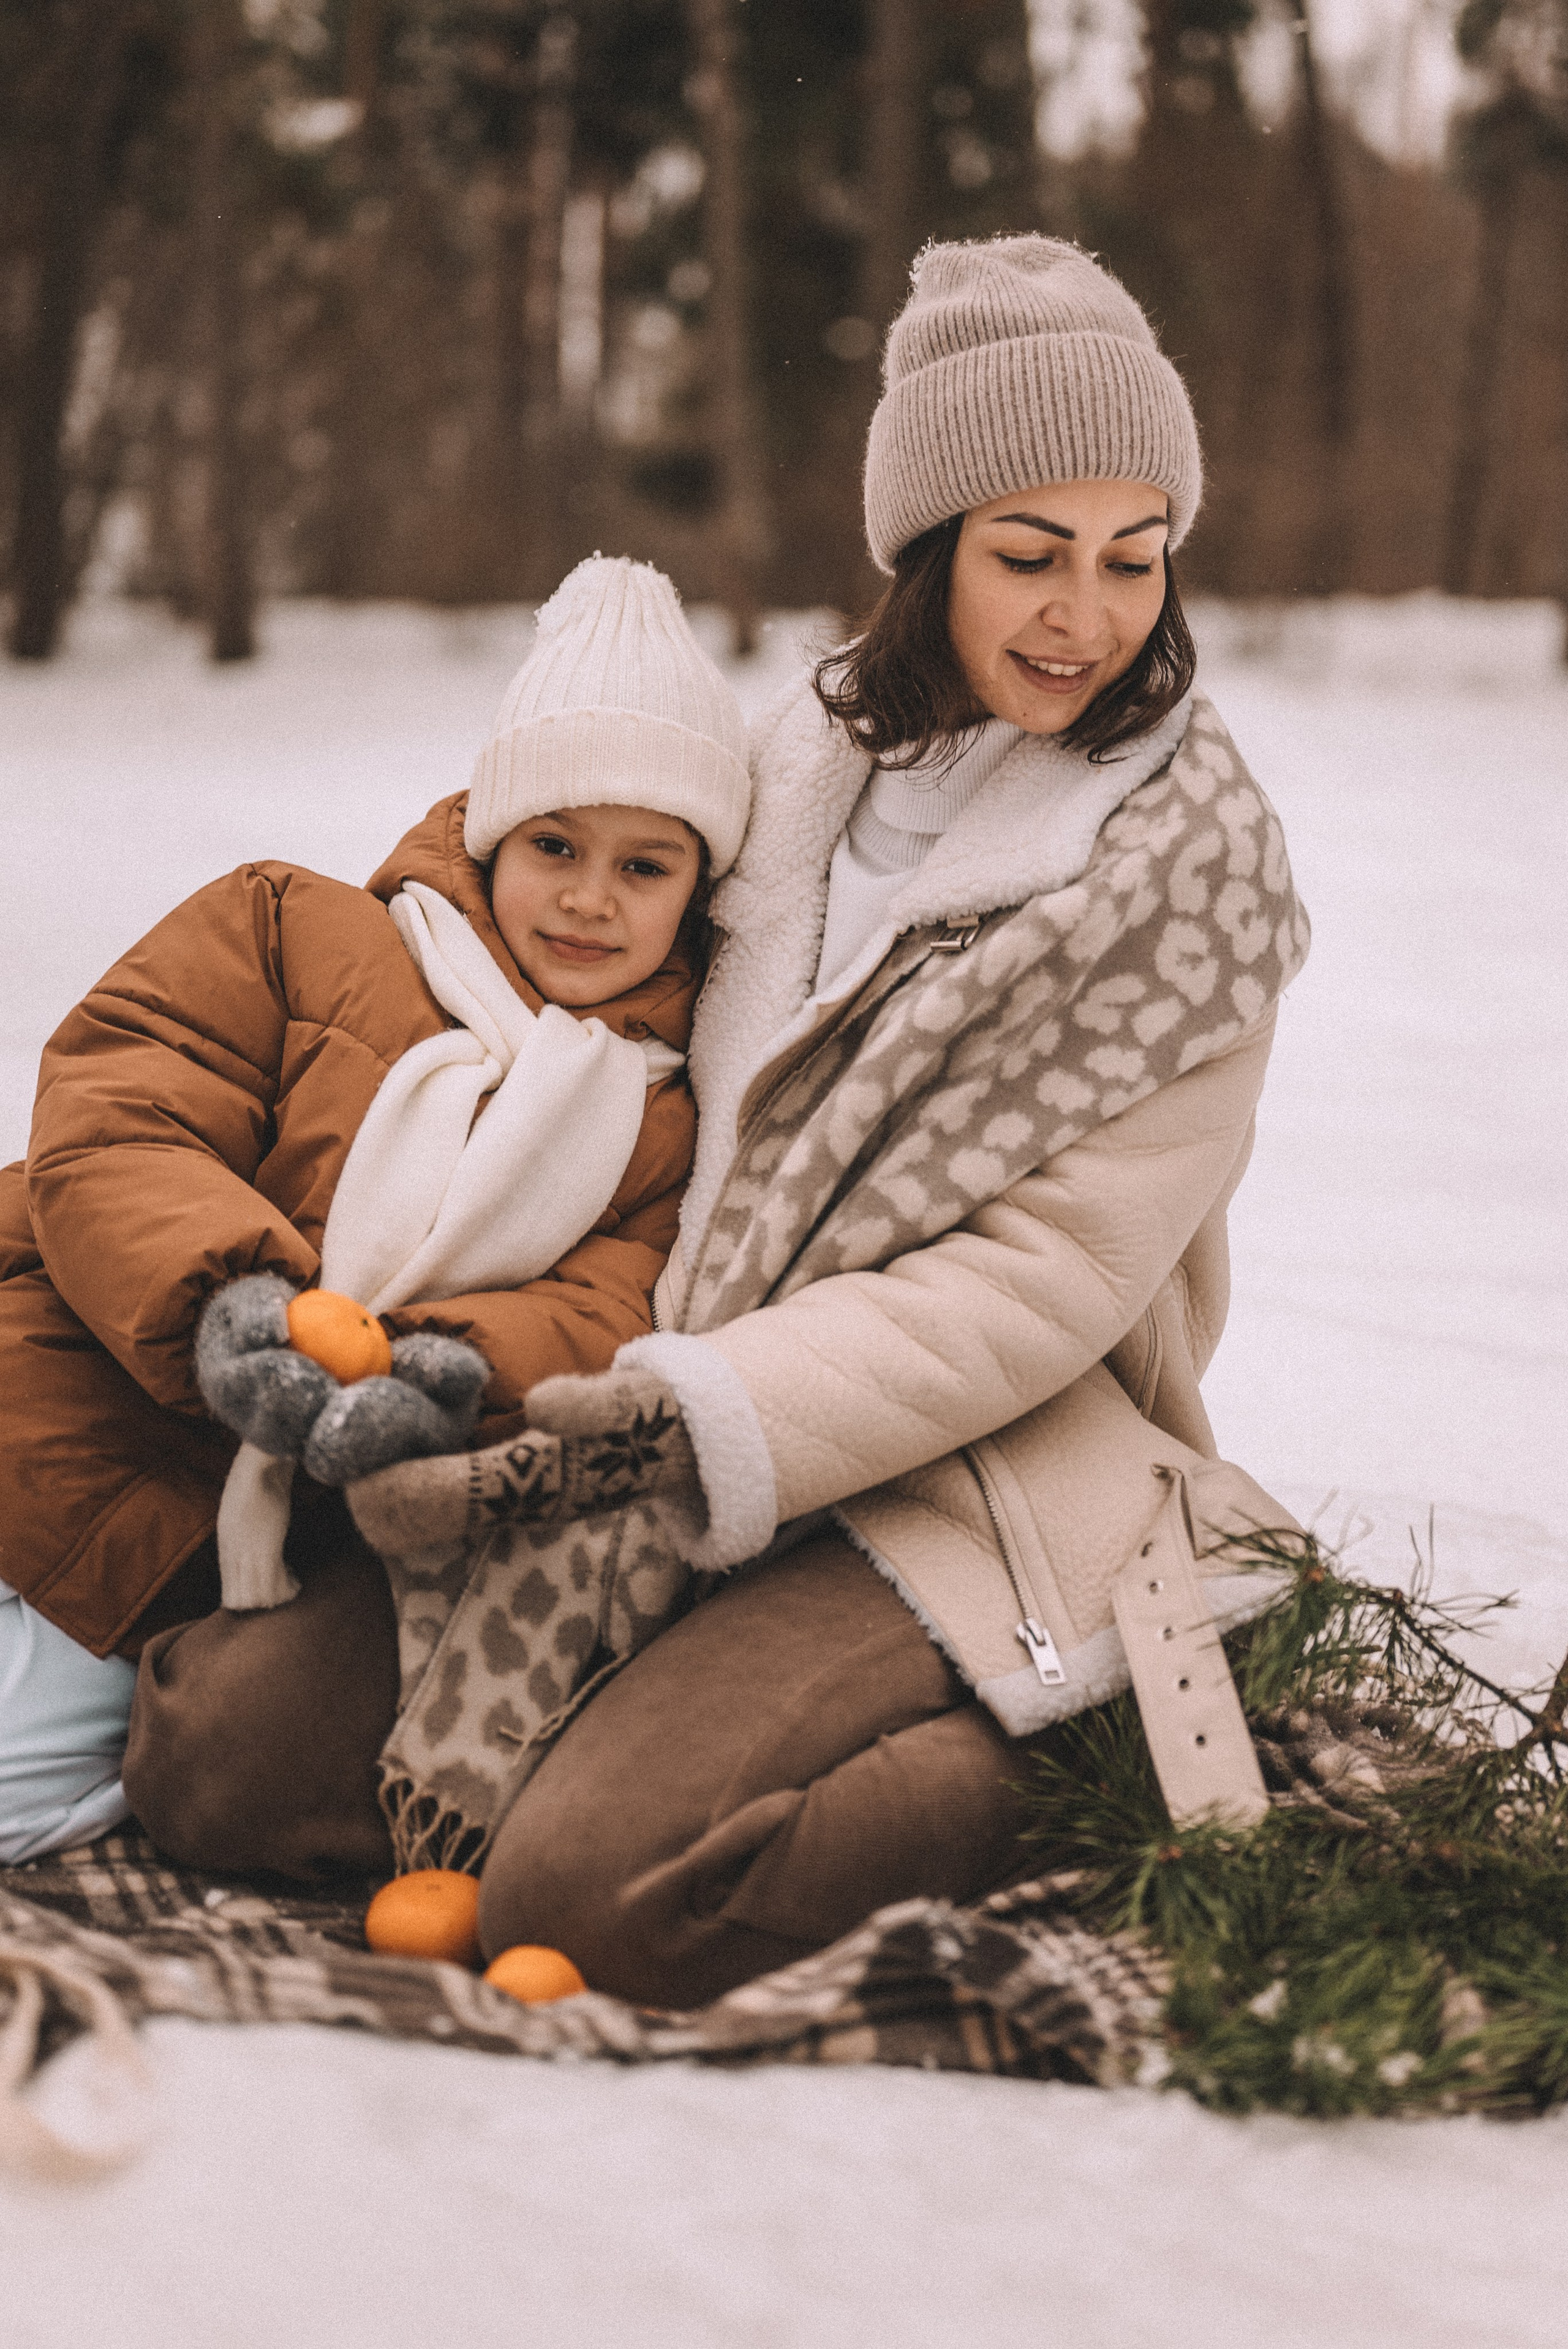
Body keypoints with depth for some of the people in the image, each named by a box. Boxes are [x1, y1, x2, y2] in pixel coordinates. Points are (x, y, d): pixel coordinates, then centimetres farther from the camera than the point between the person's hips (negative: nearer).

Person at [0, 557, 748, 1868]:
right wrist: (222, 1294, -27)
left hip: (379, 1519, 2)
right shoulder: (293, 933, 4)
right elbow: (107, 1133, -7)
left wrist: (459, 1378, -30)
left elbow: (611, 1315, -7)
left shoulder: (678, 1114, 7)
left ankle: (171, 1654, 5)